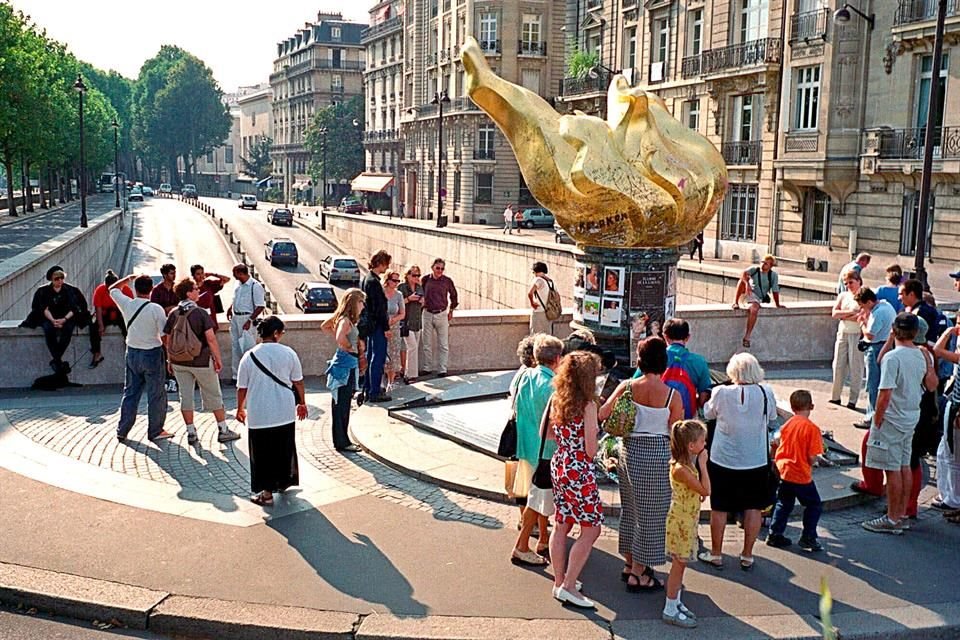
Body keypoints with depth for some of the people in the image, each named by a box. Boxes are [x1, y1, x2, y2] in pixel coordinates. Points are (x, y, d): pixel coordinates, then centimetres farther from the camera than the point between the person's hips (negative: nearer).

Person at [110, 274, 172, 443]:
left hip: (132, 353, 5)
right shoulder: (156, 309, -17)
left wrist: (128, 278, 25)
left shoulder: (127, 304, -5)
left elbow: (113, 289, 15)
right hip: (152, 353, -5)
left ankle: (122, 431, 18)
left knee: (130, 392, 15)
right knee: (156, 394, 6)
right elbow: (166, 334, -15)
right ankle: (155, 432, 12)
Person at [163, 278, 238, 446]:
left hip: (179, 362, 4)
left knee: (185, 396, 10)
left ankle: (191, 433, 12)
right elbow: (211, 338, -17)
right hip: (202, 362, -4)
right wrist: (218, 359, -8)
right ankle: (223, 430, 16)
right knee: (214, 396, 9)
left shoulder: (173, 314, -1)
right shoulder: (201, 313, -14)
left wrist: (170, 360, 14)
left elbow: (167, 340, 3)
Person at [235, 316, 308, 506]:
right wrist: (302, 403, 18)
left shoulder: (249, 356, -6)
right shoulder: (288, 353, -5)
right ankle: (283, 482, 35)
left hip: (259, 414, -2)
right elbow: (298, 382, 4)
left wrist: (240, 409, 14)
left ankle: (266, 492, 7)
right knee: (285, 448, 19)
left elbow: (242, 387, -1)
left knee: (262, 453, 6)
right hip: (284, 412, 2)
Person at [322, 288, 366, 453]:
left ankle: (342, 440, 23)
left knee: (341, 404, 15)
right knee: (342, 405, -2)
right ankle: (342, 442, 5)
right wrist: (350, 348, -16)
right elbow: (340, 338, -38)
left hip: (349, 364, 10)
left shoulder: (343, 318, 8)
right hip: (346, 364, -10)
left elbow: (324, 326, 23)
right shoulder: (345, 320, -19)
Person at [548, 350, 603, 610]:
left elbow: (547, 432, 13)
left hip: (558, 466, 8)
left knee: (561, 526, 16)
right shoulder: (588, 405, -18)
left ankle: (559, 581, 25)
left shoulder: (556, 399, 2)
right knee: (591, 530, 2)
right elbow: (590, 449, -16)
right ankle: (568, 587, 1)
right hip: (579, 471, -8)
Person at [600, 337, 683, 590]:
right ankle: (638, 574, 15)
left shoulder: (627, 387, -7)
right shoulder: (673, 396, -13)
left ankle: (629, 563, 33)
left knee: (631, 508, 20)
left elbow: (602, 413, -6)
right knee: (651, 513, 7)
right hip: (658, 454, -4)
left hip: (631, 450, 4)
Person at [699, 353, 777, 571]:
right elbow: (772, 418, 5)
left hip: (723, 460, -1)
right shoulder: (766, 393, -13)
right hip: (756, 461, 1)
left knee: (719, 507, 12)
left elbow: (708, 414, 2)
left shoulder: (721, 393, -16)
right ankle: (747, 556, 21)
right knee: (753, 507, 14)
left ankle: (715, 554, 22)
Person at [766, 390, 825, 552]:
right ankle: (808, 538, 11)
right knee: (814, 505, 11)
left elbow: (779, 451, 6)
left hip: (784, 471, 6)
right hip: (801, 475, -6)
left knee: (783, 504, 19)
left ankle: (775, 535, 22)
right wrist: (810, 465, 4)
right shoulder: (812, 428, -16)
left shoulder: (787, 425, 1)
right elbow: (812, 457, -17)